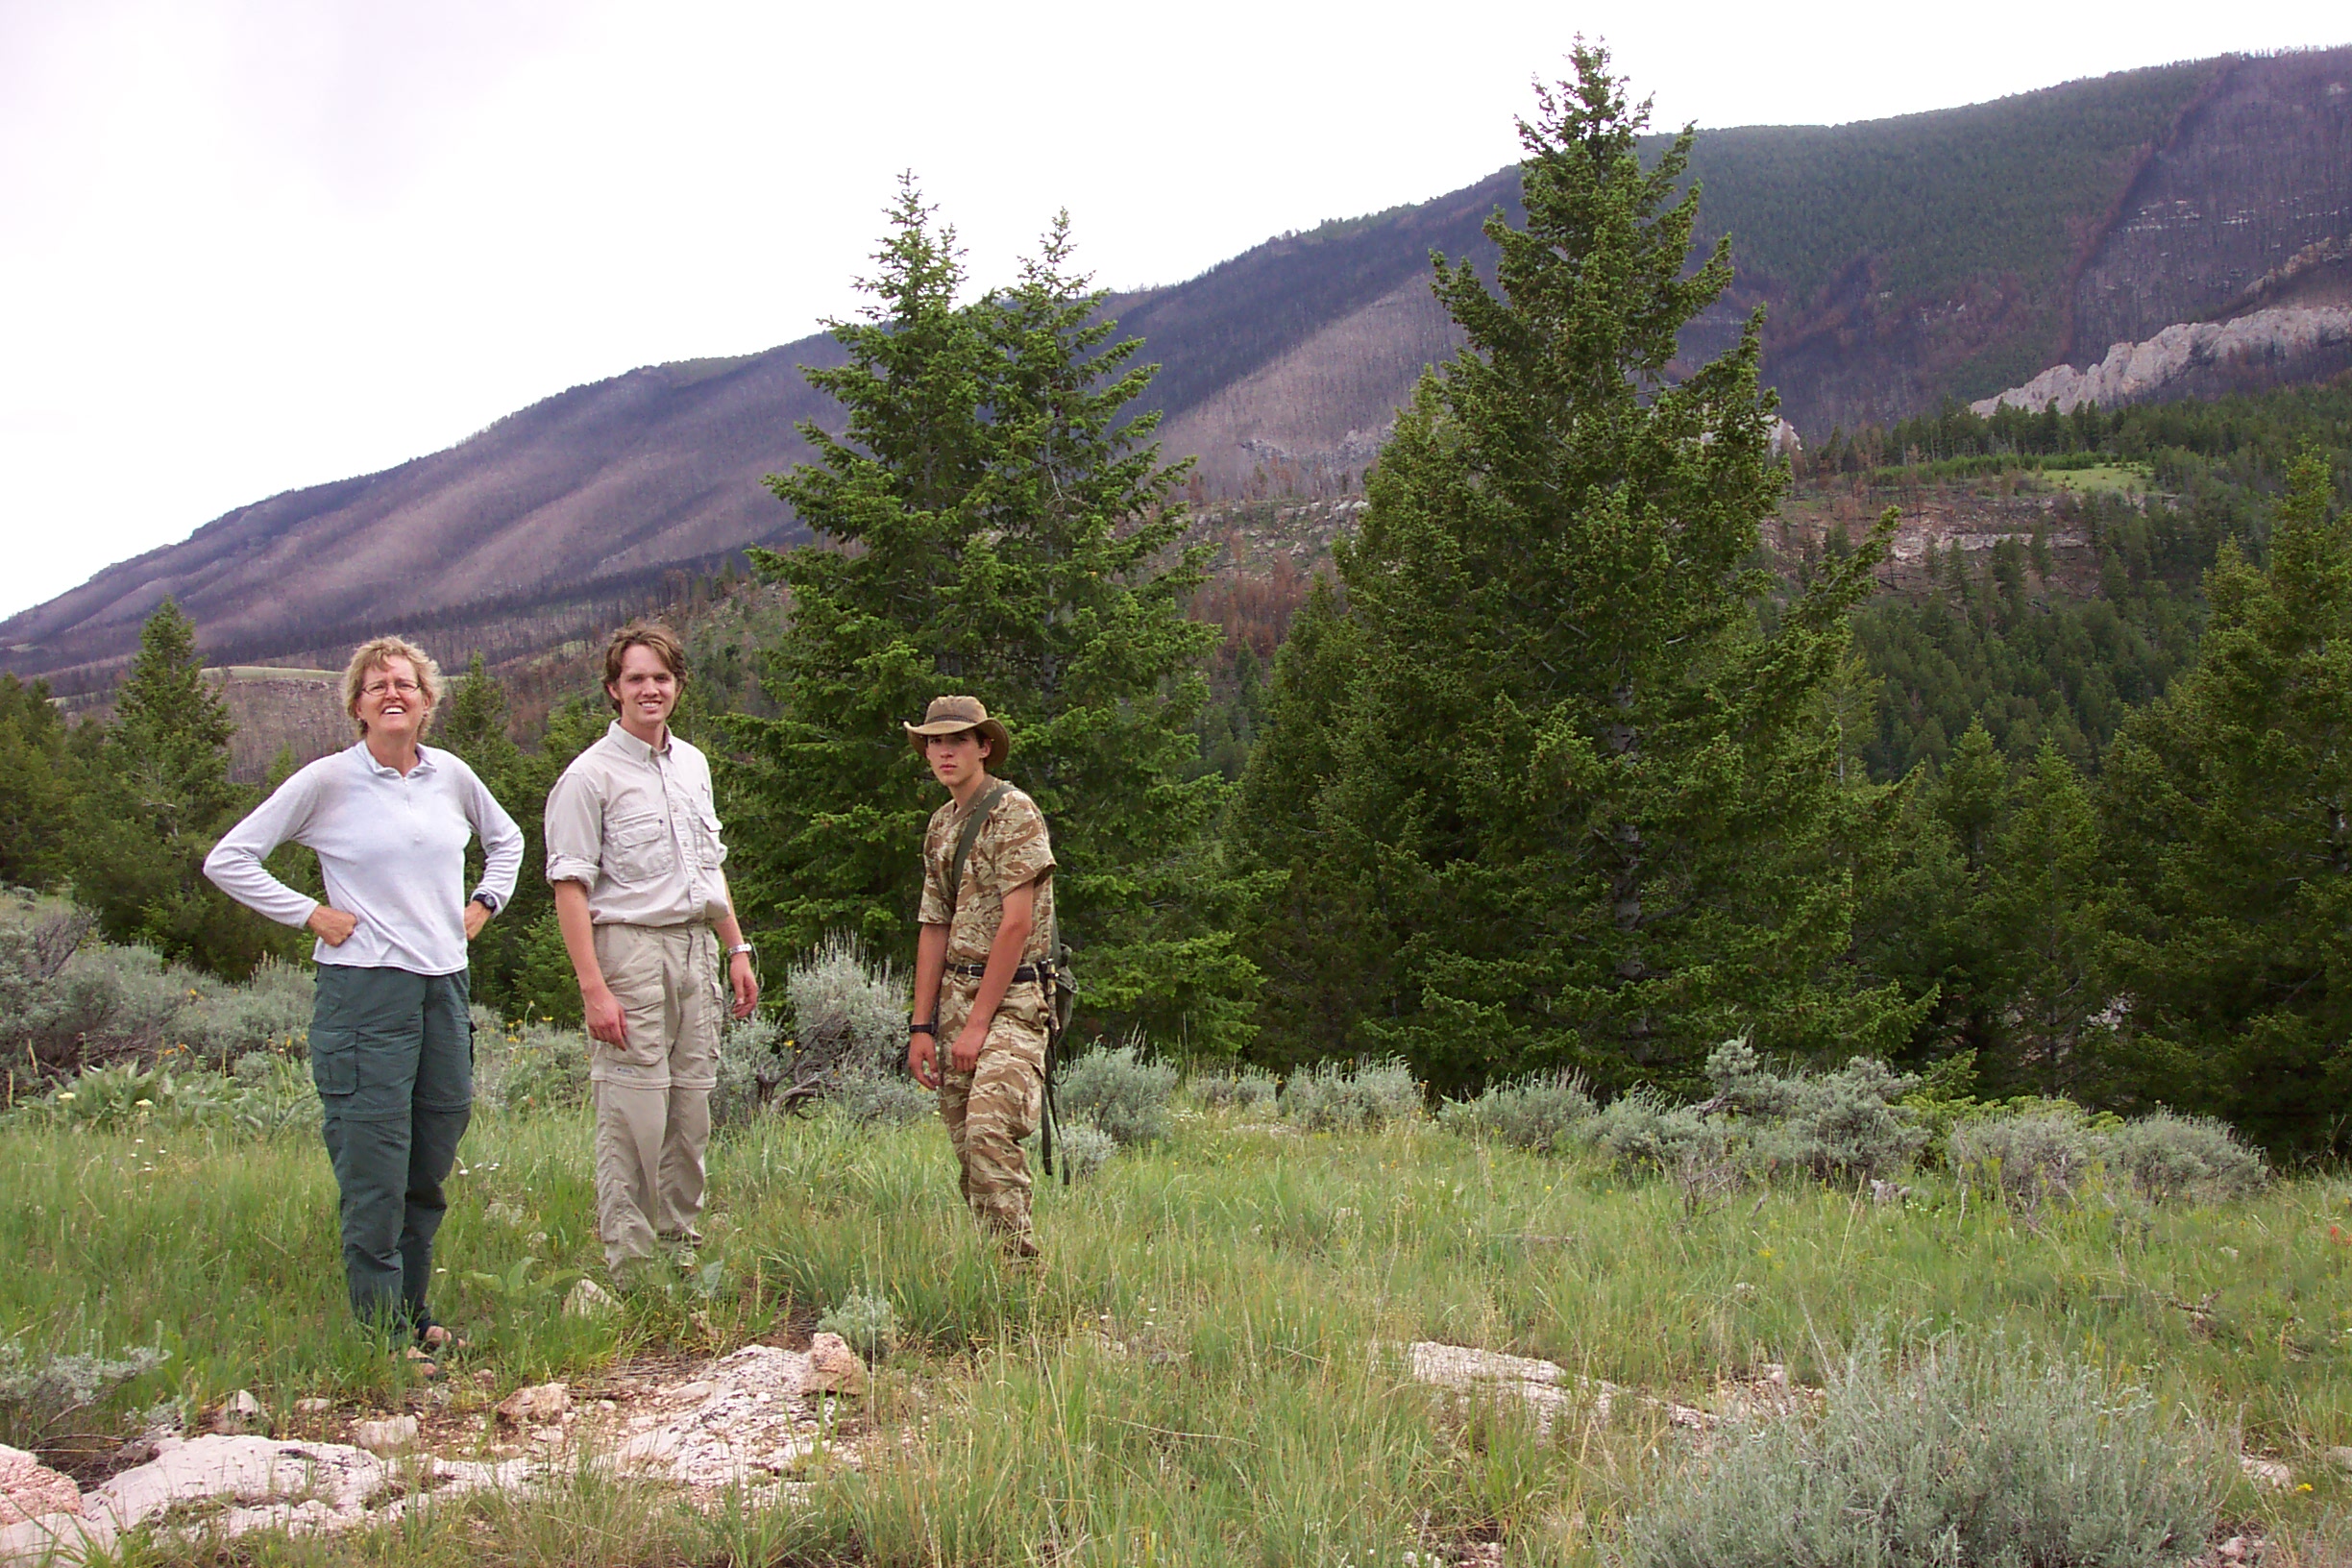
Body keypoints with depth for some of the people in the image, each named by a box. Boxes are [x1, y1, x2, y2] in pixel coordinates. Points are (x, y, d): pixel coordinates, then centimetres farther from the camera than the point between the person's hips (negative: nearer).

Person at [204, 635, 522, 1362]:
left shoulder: (451, 775, 9)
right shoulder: (327, 781, -3)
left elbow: (506, 840, 29)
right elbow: (229, 860, -2)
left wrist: (483, 904, 14)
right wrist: (311, 914, -7)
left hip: (446, 987, 5)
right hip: (365, 991, -5)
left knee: (430, 1171, 10)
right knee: (374, 1173, -5)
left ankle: (412, 1314, 23)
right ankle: (382, 1333, 4)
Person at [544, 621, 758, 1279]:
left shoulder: (692, 763, 16)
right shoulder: (591, 775, -7)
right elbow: (570, 887, -11)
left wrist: (736, 948, 18)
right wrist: (594, 987, -18)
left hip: (695, 947, 7)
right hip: (630, 948, -7)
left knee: (691, 1113, 9)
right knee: (634, 1118, -7)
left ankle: (680, 1246, 20)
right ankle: (629, 1265, 0)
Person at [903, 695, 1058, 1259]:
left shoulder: (1013, 812, -9)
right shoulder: (940, 825, 16)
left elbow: (1016, 924, -15)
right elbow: (935, 930, 16)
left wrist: (978, 1023, -16)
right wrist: (922, 1026, 8)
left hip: (1011, 997, -8)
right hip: (954, 994, 8)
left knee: (988, 1129, -23)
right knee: (965, 1146, 5)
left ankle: (1018, 1262, -18)